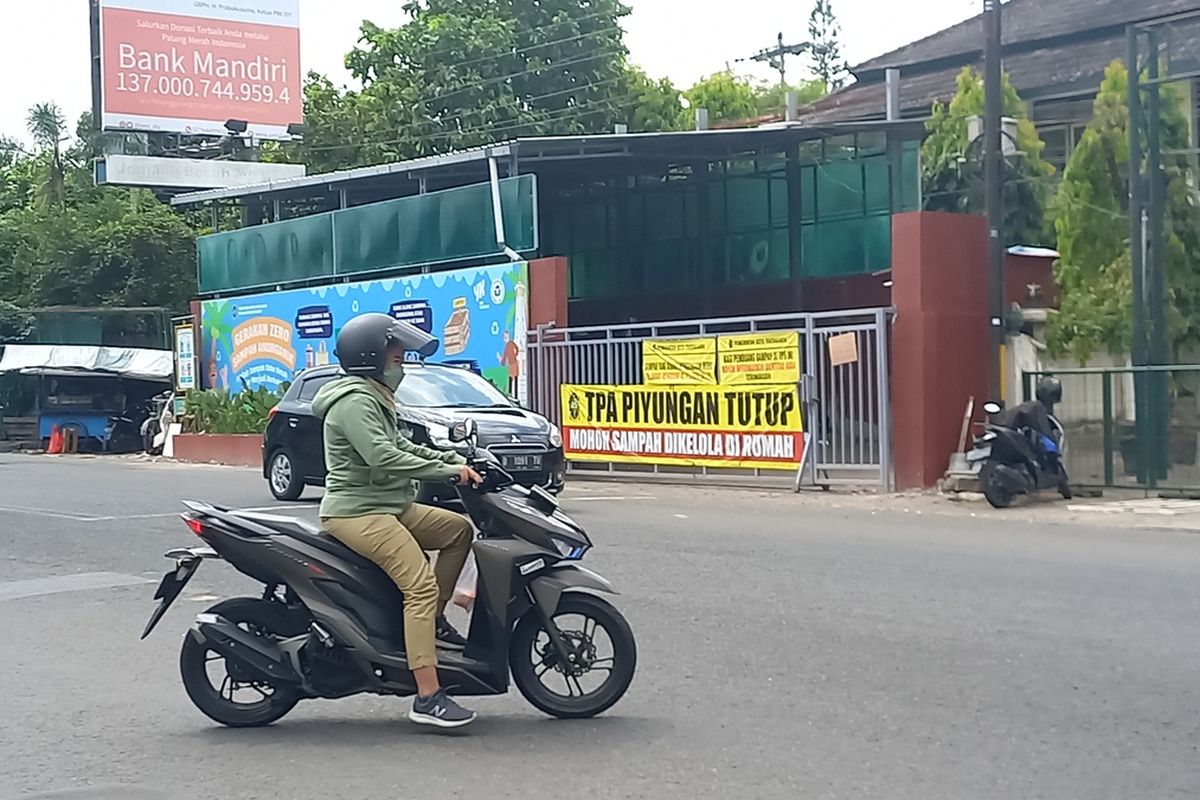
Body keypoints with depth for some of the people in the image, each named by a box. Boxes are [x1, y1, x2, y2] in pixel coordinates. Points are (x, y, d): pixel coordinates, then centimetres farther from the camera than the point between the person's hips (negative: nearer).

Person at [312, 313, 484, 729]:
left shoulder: (374, 398, 20)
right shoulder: (355, 402, -14)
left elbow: (403, 446, 23)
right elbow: (384, 457, -26)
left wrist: (456, 459, 8)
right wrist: (449, 471, -23)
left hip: (389, 507, 11)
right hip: (358, 512, -11)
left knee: (459, 529, 13)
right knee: (421, 585, -22)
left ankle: (435, 622, 13)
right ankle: (427, 698, -26)